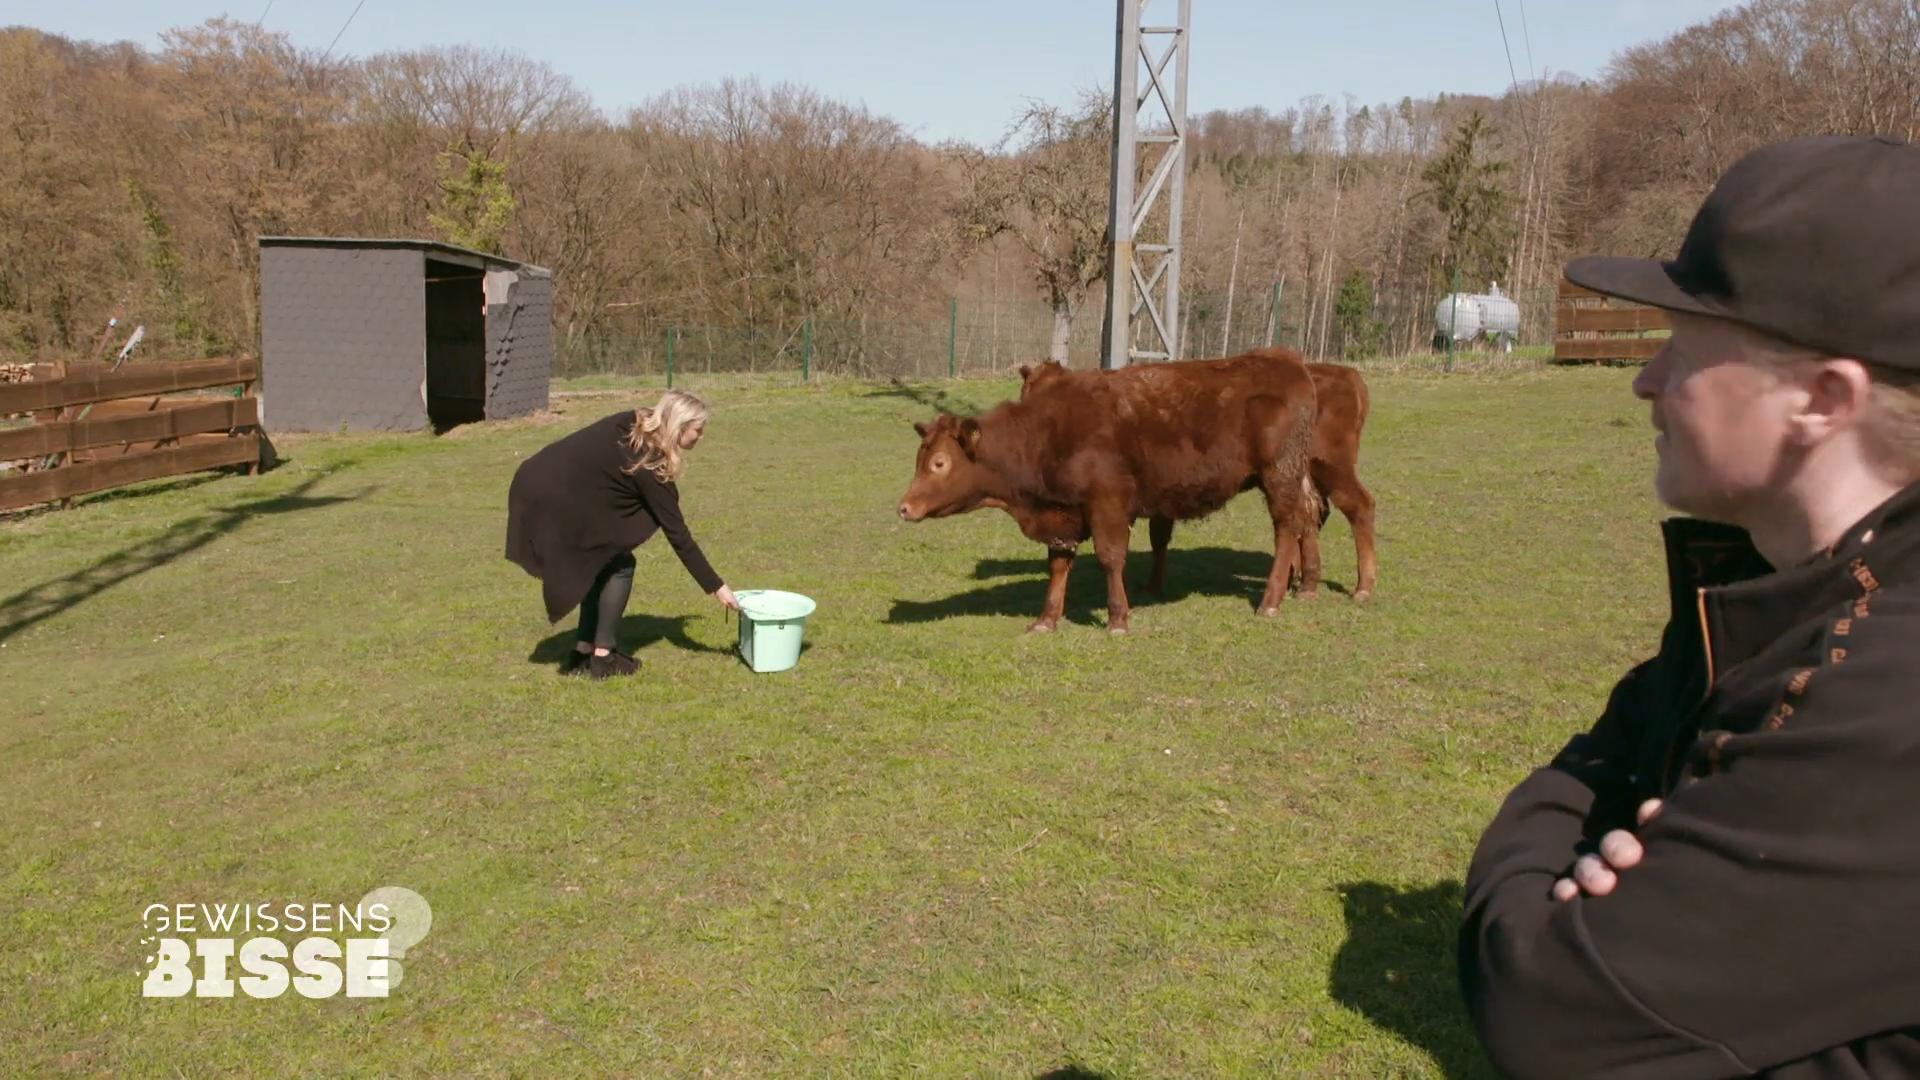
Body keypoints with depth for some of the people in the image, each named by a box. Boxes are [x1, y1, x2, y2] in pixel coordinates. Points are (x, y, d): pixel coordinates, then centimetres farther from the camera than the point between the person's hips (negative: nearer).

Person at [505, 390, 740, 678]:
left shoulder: (632, 424, 6)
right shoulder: (648, 467, -14)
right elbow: (677, 535, -10)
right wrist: (717, 587, -5)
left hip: (537, 485, 8)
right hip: (554, 500, -8)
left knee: (603, 562, 17)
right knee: (619, 565, 3)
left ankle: (583, 653, 20)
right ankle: (604, 657, 7)